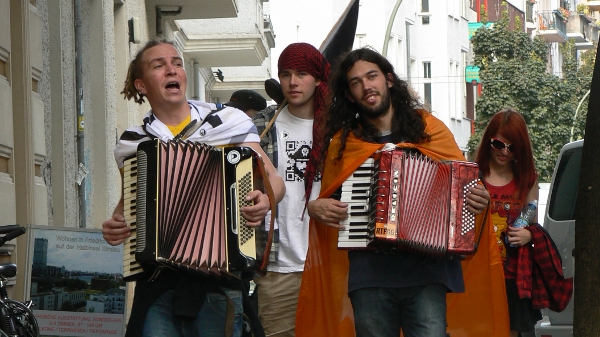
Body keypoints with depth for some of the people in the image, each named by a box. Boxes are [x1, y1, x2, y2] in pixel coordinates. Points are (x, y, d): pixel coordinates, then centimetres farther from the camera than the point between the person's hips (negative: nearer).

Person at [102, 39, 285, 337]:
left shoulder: (229, 122, 5)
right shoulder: (132, 144, 10)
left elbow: (272, 178, 7)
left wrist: (265, 199, -15)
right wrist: (114, 225, 2)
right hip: (156, 284, 1)